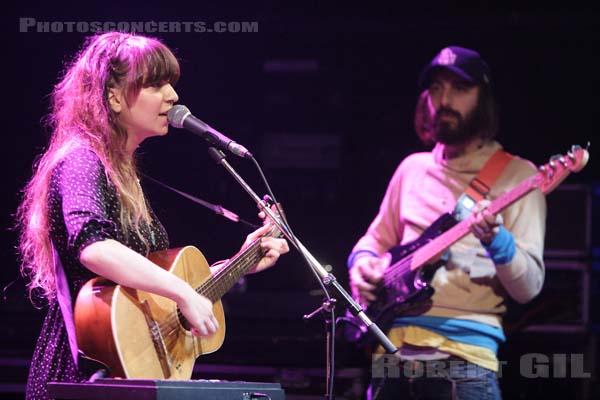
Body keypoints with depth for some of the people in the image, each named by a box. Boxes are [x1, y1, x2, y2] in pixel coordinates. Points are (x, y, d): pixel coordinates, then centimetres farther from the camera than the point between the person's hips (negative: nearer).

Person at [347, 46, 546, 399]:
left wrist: (496, 241, -24)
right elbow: (376, 240, 27)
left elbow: (529, 287, -5)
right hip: (392, 350, 5)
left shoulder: (515, 175, 1)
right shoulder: (413, 169, 15)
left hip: (463, 357, -5)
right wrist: (362, 264, 5)